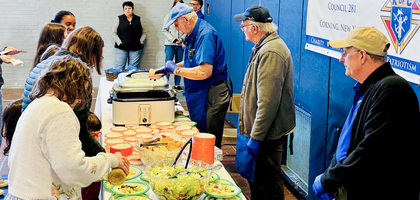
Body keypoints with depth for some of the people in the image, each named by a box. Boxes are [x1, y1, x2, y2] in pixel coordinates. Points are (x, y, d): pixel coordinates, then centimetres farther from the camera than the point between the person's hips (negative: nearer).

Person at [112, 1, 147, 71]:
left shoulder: (138, 19, 11)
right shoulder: (119, 19, 6)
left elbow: (144, 33, 14)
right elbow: (113, 33, 6)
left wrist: (141, 42, -1)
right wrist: (119, 42, -5)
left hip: (135, 49, 1)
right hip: (121, 48, -1)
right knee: (119, 69, -7)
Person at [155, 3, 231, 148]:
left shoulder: (206, 34, -21)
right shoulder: (193, 35, 11)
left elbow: (205, 71, -30)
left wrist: (176, 70, -18)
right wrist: (167, 69, 16)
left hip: (211, 96, -10)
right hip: (199, 95, 10)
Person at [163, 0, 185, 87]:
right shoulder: (169, 16, 5)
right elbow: (164, 30, 1)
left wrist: (182, 38, -10)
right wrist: (174, 40, -9)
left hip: (180, 45, 2)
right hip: (170, 44, -2)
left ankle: (177, 85, 11)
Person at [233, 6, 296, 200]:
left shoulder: (271, 53, -22)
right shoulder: (264, 47, 12)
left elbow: (268, 102, -26)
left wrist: (256, 137, -23)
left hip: (267, 134, -10)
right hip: (257, 130, 10)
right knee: (256, 179, 20)